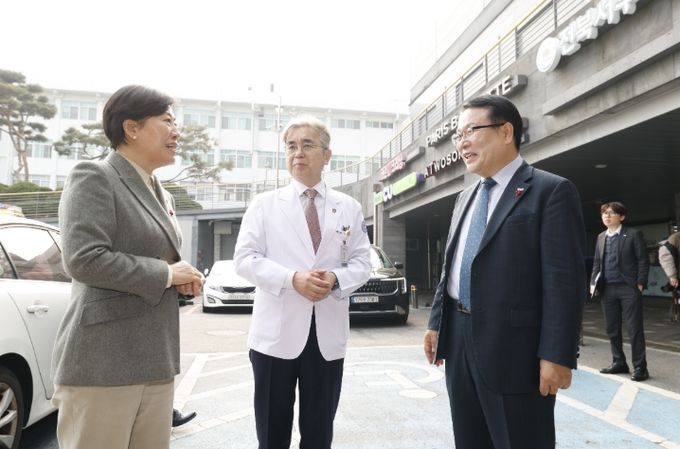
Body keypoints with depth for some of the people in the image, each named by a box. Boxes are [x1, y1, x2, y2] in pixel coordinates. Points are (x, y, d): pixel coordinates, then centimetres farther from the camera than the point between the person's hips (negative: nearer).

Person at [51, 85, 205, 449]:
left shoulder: (162, 195, 18)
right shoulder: (93, 177, -8)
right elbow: (83, 259, -20)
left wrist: (184, 278, 2)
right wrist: (167, 274, -13)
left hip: (154, 361, 8)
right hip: (102, 363, -8)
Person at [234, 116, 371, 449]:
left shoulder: (349, 208, 9)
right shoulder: (264, 204, 4)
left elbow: (362, 263, 6)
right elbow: (245, 259, -4)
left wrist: (335, 279, -16)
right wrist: (293, 278, -19)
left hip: (328, 334, 2)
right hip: (276, 332, -1)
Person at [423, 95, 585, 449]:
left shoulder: (552, 191, -8)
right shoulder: (465, 197, 15)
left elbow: (565, 280, -14)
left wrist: (557, 355, -18)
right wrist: (436, 323, 15)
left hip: (513, 346, -7)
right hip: (459, 340, 7)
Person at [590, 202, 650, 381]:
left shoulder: (633, 234, -2)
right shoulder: (601, 237, 13)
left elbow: (643, 260, -5)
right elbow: (596, 262, 16)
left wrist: (640, 284, -12)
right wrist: (593, 283, 7)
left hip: (628, 287, -5)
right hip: (608, 289, 5)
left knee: (634, 329, -2)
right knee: (612, 329, 10)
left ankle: (640, 367, 5)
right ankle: (619, 363, 21)